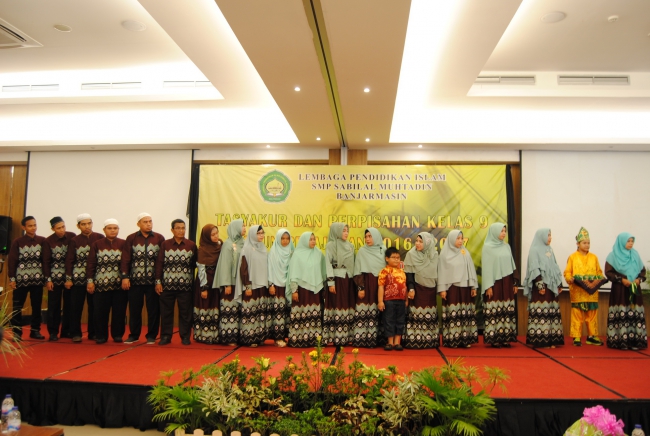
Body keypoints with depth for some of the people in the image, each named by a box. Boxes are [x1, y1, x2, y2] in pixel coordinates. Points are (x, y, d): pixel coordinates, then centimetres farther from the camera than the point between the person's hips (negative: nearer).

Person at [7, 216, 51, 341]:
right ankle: (17, 332, 10)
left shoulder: (42, 241, 0)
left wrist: (48, 278, -4)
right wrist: (12, 278, -6)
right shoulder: (17, 242, -2)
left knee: (36, 306, 8)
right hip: (21, 278, -1)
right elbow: (12, 261, -2)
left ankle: (35, 330, 18)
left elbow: (46, 260, -1)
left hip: (38, 278, 1)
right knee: (17, 306, 2)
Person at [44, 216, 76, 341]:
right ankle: (53, 332, 13)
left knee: (69, 304, 7)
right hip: (55, 277, -1)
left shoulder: (72, 237, -4)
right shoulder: (48, 241, -5)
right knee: (54, 305, 3)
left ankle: (66, 330, 17)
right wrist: (48, 279, -5)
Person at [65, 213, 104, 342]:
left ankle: (93, 332, 16)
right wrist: (68, 278, -2)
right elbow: (69, 260, 2)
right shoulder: (74, 241, 3)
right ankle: (75, 333, 14)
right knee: (76, 307, 3)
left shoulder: (100, 238, 2)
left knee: (94, 306, 6)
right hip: (78, 278, 0)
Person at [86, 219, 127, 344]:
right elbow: (91, 264, 4)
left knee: (119, 311, 4)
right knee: (101, 311, 3)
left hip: (120, 284, 0)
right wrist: (90, 280, -2)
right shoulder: (96, 244, 5)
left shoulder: (124, 244, 4)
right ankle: (101, 336, 16)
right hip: (101, 284, 0)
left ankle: (118, 335, 17)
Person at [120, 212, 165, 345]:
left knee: (153, 309, 4)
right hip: (135, 280, 1)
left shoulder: (159, 238, 2)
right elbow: (125, 259, 0)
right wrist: (125, 277, -7)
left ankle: (151, 336, 16)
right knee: (134, 309, 8)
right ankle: (133, 335, 22)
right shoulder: (131, 238, 4)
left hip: (153, 281, 0)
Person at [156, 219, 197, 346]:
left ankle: (185, 337, 14)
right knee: (166, 311, 7)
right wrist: (158, 281, -1)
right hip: (167, 284, 1)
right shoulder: (165, 244, 3)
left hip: (185, 285, 0)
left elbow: (195, 264, 4)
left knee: (185, 312, 4)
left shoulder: (191, 245, 3)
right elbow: (159, 263, 3)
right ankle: (165, 336, 18)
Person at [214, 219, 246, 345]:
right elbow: (225, 265, -10)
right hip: (231, 282, -6)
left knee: (238, 310, 6)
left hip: (241, 282, 6)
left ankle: (237, 336, 11)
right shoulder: (228, 244, -7)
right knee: (229, 310, -3)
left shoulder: (242, 243, 11)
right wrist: (227, 284, -13)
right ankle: (228, 337, 3)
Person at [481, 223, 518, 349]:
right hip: (494, 283, -5)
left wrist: (514, 283, 12)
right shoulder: (487, 247, -5)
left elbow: (512, 265, 16)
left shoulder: (506, 247, 12)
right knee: (494, 313, -4)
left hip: (506, 283, 6)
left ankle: (505, 338, 10)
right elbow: (486, 268, -8)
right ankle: (494, 339, 2)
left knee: (506, 312, 4)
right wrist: (488, 286, -13)